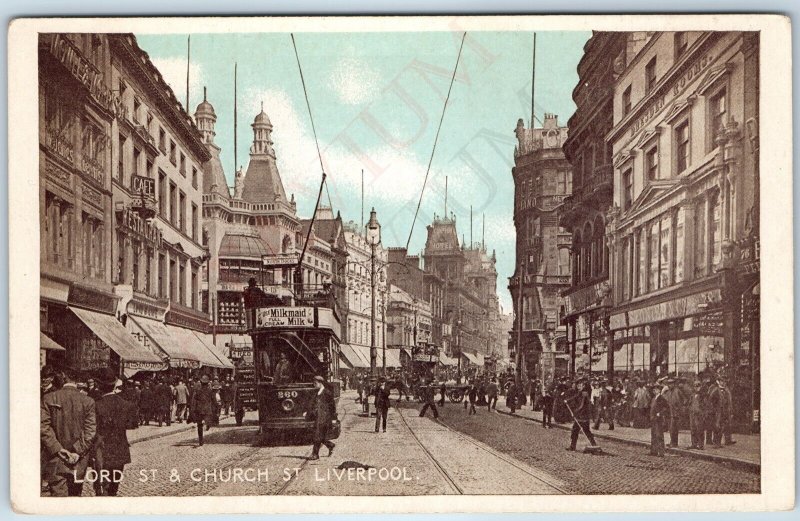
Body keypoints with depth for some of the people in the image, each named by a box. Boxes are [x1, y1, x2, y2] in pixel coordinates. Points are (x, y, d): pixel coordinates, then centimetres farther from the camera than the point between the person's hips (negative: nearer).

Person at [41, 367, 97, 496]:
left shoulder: (48, 399, -3)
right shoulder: (88, 402, -2)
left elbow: (44, 427, -8)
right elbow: (91, 432, -7)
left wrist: (57, 448, -7)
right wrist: (78, 452, -6)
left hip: (56, 461, -1)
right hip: (79, 463, 1)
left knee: (58, 495, -2)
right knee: (75, 494, 15)